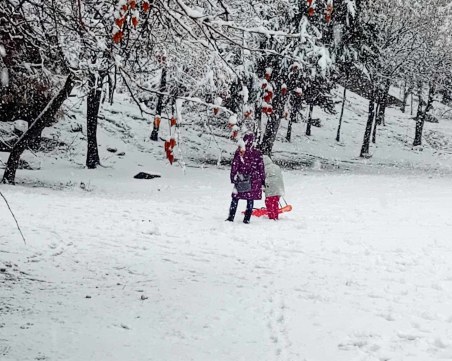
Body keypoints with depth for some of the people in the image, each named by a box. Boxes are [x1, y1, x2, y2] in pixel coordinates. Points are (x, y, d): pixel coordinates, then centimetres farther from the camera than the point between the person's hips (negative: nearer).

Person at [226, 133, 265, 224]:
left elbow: (234, 166, -3)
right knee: (250, 199, 7)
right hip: (254, 180, 1)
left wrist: (233, 177, 3)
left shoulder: (239, 152, -6)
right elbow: (261, 168, 3)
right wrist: (263, 180, 9)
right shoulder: (257, 153, -2)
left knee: (235, 198, 9)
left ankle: (231, 217, 6)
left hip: (241, 179, -1)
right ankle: (247, 219, 8)